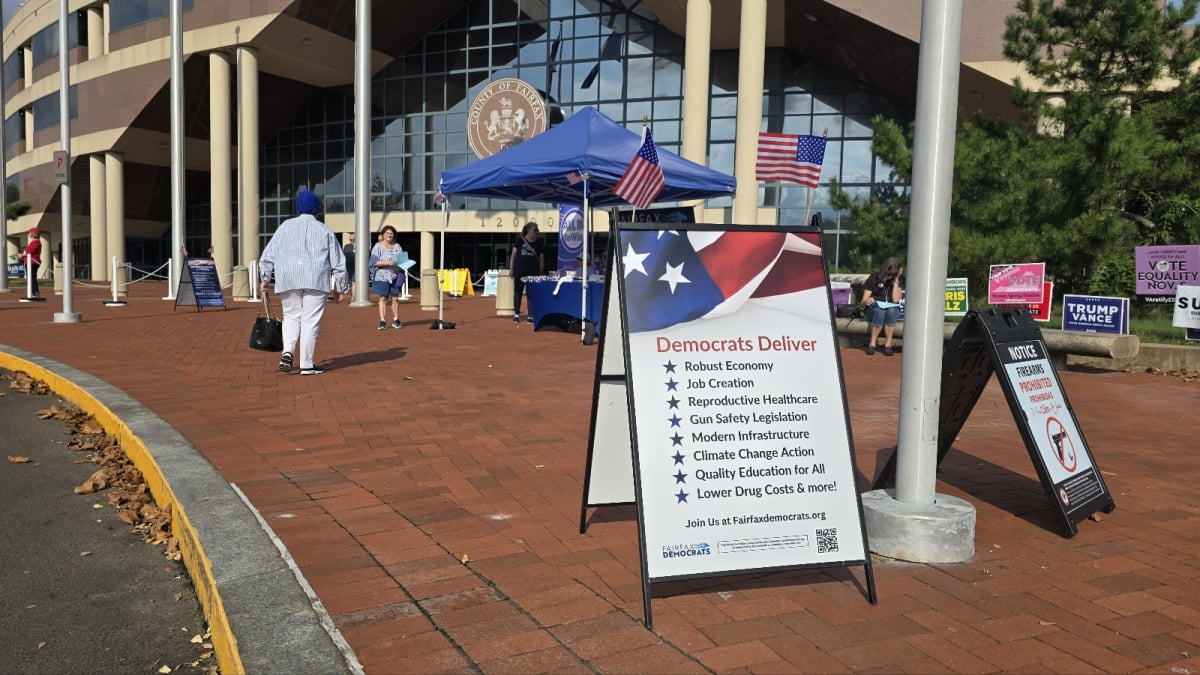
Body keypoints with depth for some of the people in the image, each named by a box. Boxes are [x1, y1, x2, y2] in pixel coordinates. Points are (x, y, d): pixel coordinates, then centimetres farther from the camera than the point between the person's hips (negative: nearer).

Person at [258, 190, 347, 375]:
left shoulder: (286, 226, 13)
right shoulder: (325, 231, 12)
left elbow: (269, 254, 7)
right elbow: (338, 262, 10)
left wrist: (265, 277, 9)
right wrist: (340, 288, 15)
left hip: (287, 280, 2)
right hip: (316, 280, -1)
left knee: (291, 317, 15)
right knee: (310, 321, 1)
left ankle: (287, 352, -6)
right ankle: (307, 364, 2)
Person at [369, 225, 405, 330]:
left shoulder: (397, 247, 13)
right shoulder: (378, 247, -1)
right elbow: (374, 262, -10)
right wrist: (388, 263, -21)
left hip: (395, 276, 4)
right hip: (382, 277, -3)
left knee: (395, 298, 4)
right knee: (383, 298, -1)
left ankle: (396, 320, 14)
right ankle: (382, 321, 1)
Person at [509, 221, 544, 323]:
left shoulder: (538, 243, 5)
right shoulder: (520, 240, -1)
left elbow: (541, 258, 7)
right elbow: (513, 254, 2)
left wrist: (540, 272, 0)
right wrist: (511, 268, -3)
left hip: (533, 272, 2)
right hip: (519, 271, -2)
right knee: (518, 292, 3)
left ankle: (531, 316, 9)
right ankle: (516, 315, 10)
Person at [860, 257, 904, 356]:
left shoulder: (897, 280, 6)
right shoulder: (874, 278, 0)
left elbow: (895, 299, -11)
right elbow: (862, 303, -3)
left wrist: (896, 280, -11)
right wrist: (867, 301, -28)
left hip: (892, 310, 1)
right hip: (874, 310, -1)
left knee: (891, 310, -35)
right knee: (880, 310, -37)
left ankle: (888, 344, -31)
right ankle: (872, 343, -31)